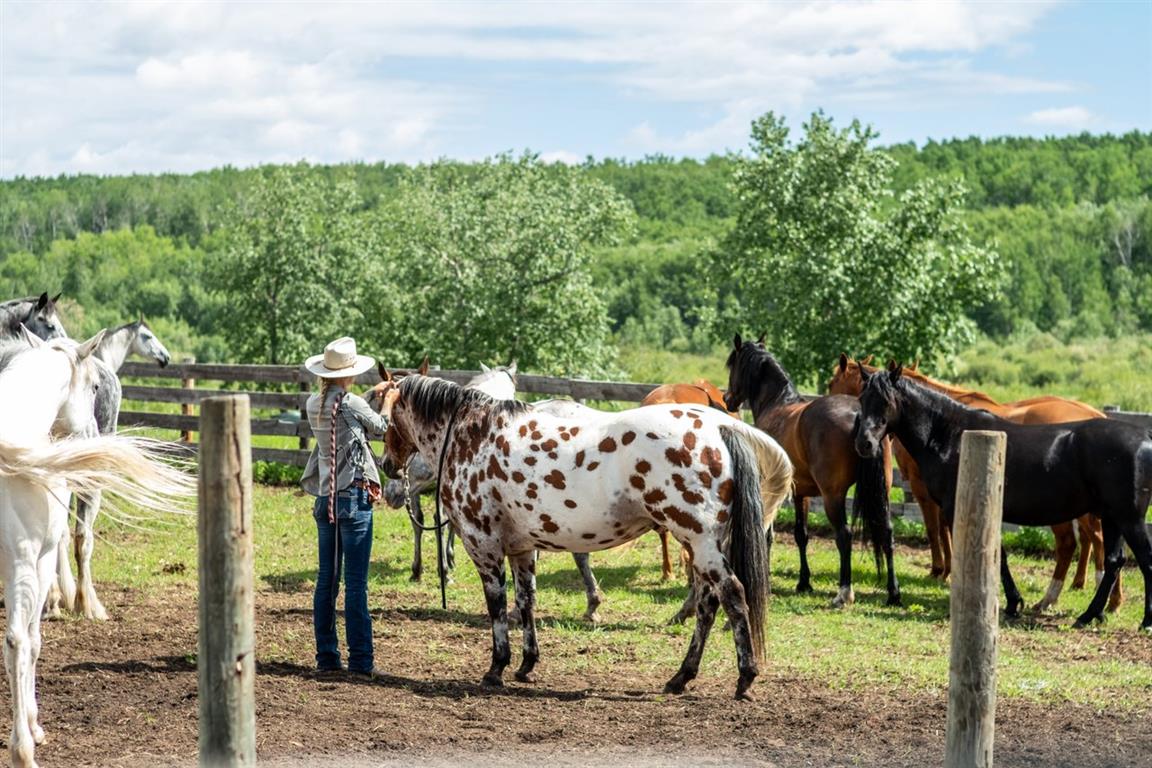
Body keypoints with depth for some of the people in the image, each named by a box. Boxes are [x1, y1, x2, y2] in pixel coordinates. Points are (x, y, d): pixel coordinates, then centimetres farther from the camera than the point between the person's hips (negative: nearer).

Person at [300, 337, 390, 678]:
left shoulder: (313, 406, 4)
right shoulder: (352, 404, -14)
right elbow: (380, 428, 3)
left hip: (325, 498, 7)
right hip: (354, 496, -7)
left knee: (326, 580, 11)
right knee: (356, 584, -4)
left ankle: (326, 656, 14)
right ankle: (360, 660, -2)